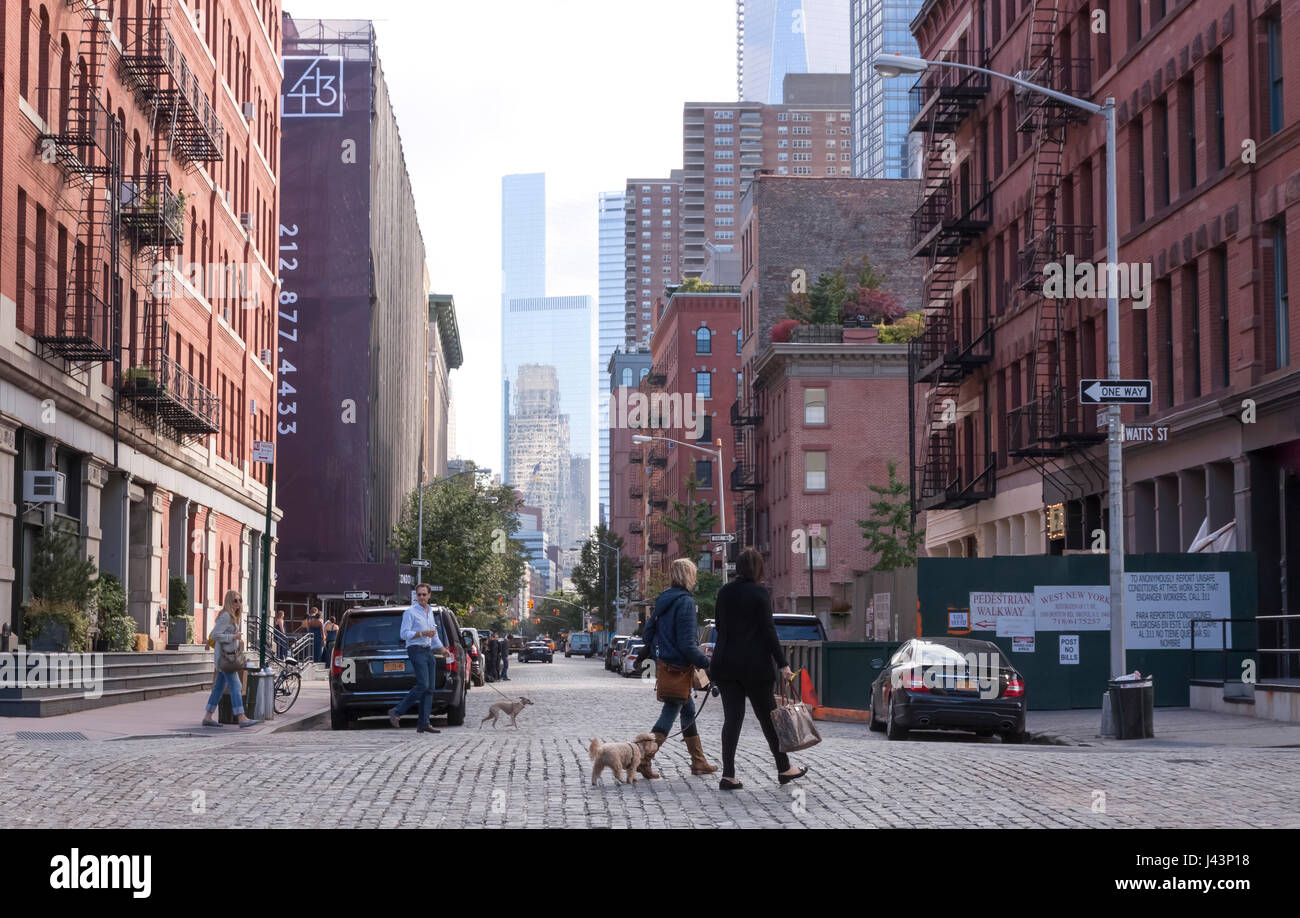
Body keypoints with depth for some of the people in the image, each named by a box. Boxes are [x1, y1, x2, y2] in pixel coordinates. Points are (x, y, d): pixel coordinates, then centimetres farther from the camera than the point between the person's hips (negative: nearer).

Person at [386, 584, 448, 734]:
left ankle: (424, 724, 1)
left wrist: (441, 648, 18)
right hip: (416, 650, -8)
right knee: (422, 685, -19)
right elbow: (404, 634, -12)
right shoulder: (410, 612, -5)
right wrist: (422, 633, -20)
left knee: (429, 688, 1)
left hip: (429, 651, 8)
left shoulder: (431, 612, 19)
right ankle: (396, 712, -12)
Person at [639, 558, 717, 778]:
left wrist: (656, 655, 24)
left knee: (688, 709, 17)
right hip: (679, 667, -9)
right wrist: (707, 663, -13)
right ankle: (644, 758, -11)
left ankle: (699, 762, 23)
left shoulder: (663, 600, 10)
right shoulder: (685, 602, -16)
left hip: (665, 663, 9)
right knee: (669, 713, -5)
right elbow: (687, 644, -20)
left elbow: (649, 631, 15)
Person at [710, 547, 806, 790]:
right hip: (754, 664, -4)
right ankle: (784, 768, 19)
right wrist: (782, 664, -9)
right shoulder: (760, 593, -10)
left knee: (732, 717, 3)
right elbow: (768, 630, -12)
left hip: (726, 662, 4)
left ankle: (728, 775, -3)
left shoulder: (724, 592, 5)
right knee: (768, 716, 8)